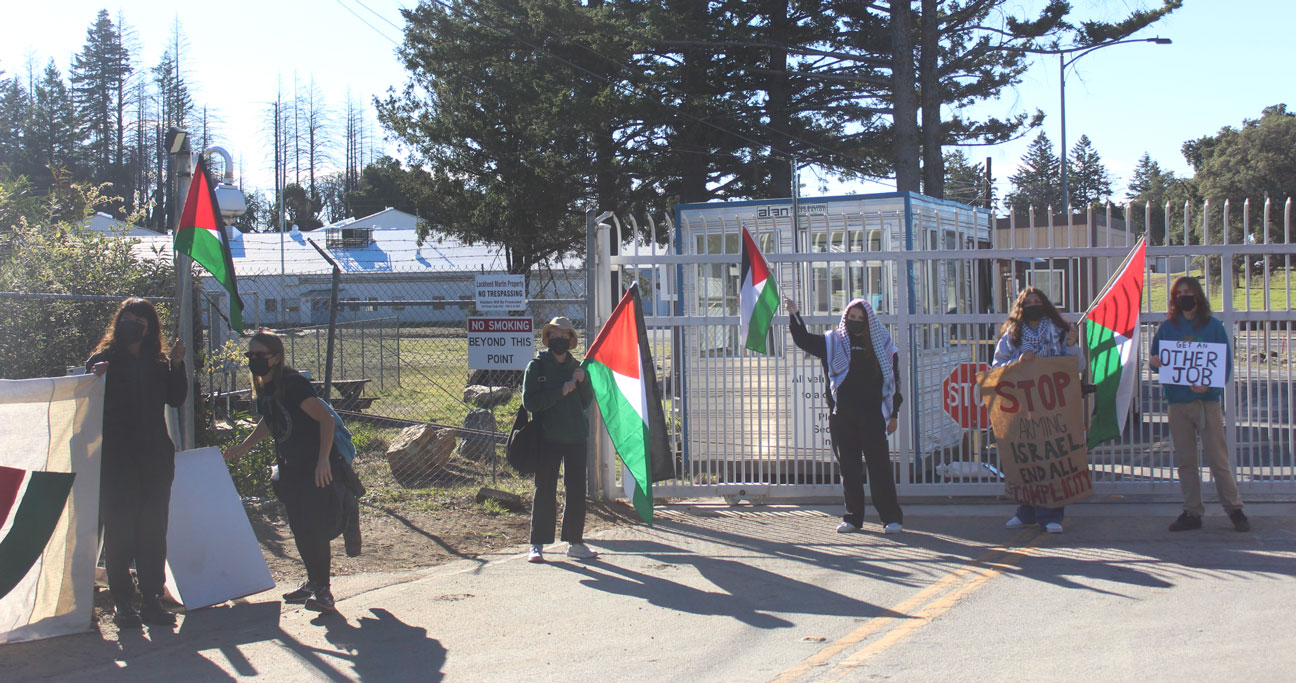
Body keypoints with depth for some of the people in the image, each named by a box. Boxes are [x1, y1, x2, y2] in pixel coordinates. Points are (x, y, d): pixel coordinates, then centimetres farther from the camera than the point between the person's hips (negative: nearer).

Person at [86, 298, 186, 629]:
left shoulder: (158, 363, 12)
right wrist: (96, 377, -24)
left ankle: (151, 600, 11)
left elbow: (176, 399, 3)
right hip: (116, 457, -4)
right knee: (119, 530, -2)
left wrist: (177, 365, -7)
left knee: (153, 530, 5)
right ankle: (122, 603, 4)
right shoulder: (104, 359, 1)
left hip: (155, 456, 4)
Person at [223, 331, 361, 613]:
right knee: (299, 528, 11)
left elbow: (325, 418, -21)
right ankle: (313, 582, 27)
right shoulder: (262, 389, 6)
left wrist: (323, 460, -26)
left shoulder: (293, 384, -19)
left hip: (315, 466, -8)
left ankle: (322, 589, -3)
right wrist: (243, 447, 26)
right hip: (290, 468, 8)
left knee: (313, 527, -11)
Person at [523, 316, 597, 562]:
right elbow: (529, 402, -11)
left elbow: (587, 402, 12)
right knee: (545, 492, -2)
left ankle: (575, 542, 16)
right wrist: (560, 392, -17)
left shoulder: (576, 366, 13)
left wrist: (582, 382, -5)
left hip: (576, 437, 4)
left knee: (576, 491, 7)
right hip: (548, 438, -4)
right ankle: (537, 544, 5)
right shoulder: (537, 365, -1)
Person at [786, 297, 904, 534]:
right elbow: (804, 340, 8)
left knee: (879, 465, -4)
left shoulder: (882, 344, 7)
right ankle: (853, 517, 13)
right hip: (842, 417, 2)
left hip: (871, 416, -2)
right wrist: (794, 316, -8)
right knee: (849, 468, 5)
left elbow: (893, 380, 8)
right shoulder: (832, 342, 10)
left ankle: (892, 517, 1)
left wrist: (893, 415, 4)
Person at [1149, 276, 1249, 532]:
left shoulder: (1213, 326, 3)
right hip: (1178, 403, 3)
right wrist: (1153, 362, -12)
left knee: (1218, 457, -5)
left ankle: (1234, 509, 4)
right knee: (1186, 460, 5)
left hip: (1207, 399, -3)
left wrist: (1209, 384, -17)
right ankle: (1192, 512, 11)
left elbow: (1226, 363, 1)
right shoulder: (1167, 327, 10)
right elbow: (1156, 360, 13)